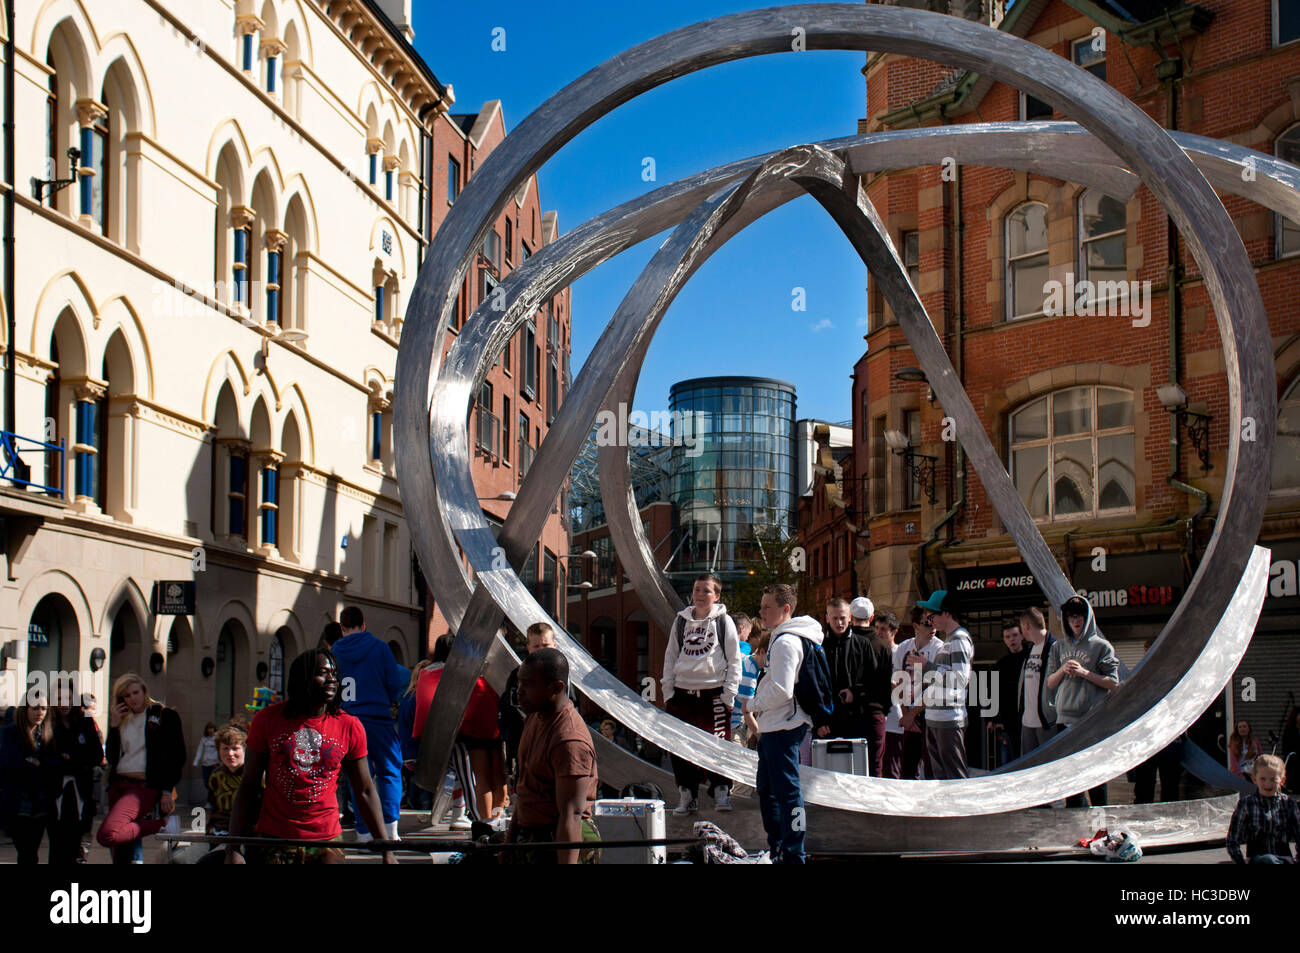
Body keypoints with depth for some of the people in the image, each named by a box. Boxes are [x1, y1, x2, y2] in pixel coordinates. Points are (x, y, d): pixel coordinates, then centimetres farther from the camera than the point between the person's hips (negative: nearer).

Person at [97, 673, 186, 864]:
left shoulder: (166, 716, 1)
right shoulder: (122, 719, 17)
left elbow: (177, 756, -3)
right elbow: (111, 758, 12)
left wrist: (167, 791, -10)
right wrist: (113, 725, 3)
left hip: (145, 786, -7)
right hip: (118, 785, 7)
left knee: (107, 835, -26)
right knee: (121, 854, 5)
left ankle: (163, 824, -12)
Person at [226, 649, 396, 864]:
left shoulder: (350, 726, 2)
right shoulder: (268, 719, 1)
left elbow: (365, 793, 7)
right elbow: (248, 788, 3)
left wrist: (387, 852, 5)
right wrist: (233, 849, -3)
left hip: (326, 842, 1)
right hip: (272, 840, 0)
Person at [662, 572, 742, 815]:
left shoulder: (724, 622, 3)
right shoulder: (681, 621, 12)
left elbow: (734, 660, 3)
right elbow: (670, 656, 16)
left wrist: (729, 694, -4)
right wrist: (668, 691, 8)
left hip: (713, 692, -3)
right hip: (682, 692, 3)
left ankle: (721, 792, 6)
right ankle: (687, 796, 11)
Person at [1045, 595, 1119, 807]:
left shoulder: (1101, 646, 3)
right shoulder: (1059, 647, 15)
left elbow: (1113, 684, -2)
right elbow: (1050, 683, 15)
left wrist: (1084, 673, -11)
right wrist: (1063, 670, -4)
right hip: (1065, 719, 4)